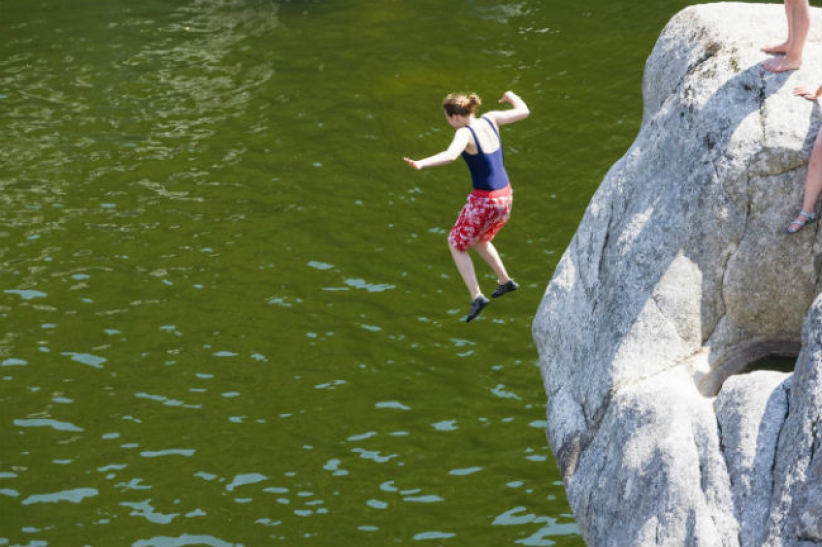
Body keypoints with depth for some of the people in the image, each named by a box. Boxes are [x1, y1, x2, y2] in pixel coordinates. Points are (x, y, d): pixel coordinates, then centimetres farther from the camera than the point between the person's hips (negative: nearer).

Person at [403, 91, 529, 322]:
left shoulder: (465, 133, -19)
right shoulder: (490, 120, -1)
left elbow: (451, 155, -40)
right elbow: (523, 111, 11)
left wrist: (421, 163, -52)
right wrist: (512, 97, 32)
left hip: (483, 201, -8)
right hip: (505, 198, 8)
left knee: (456, 244, 13)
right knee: (479, 240, 33)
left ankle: (476, 297, 3)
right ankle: (505, 281, 40)